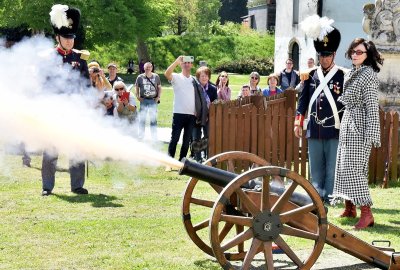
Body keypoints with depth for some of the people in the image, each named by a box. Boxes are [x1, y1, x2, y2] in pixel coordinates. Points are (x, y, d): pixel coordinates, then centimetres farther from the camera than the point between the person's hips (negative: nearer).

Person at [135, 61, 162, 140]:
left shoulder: (156, 77, 2)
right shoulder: (140, 77, 0)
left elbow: (159, 87, 10)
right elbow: (137, 88, 8)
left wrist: (158, 97, 0)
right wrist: (138, 96, -4)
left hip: (153, 100, 0)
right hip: (144, 100, 0)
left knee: (153, 119, 5)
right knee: (142, 118, 4)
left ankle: (154, 136, 12)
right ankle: (141, 135, 14)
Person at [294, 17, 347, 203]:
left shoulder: (343, 76, -2)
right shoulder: (311, 75, 8)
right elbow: (303, 100, 13)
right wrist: (298, 122, 9)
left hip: (334, 129, -4)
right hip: (314, 128, 4)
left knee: (332, 166, 1)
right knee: (316, 165, 10)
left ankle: (329, 196, 8)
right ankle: (317, 194, 18)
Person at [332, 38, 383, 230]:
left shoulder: (368, 75, -12)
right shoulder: (351, 73, 14)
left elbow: (372, 106, -17)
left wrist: (371, 135, -21)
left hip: (360, 126, -9)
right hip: (348, 124, 9)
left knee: (354, 168, -14)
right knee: (344, 166, 11)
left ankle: (366, 214, -14)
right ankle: (349, 208, 21)